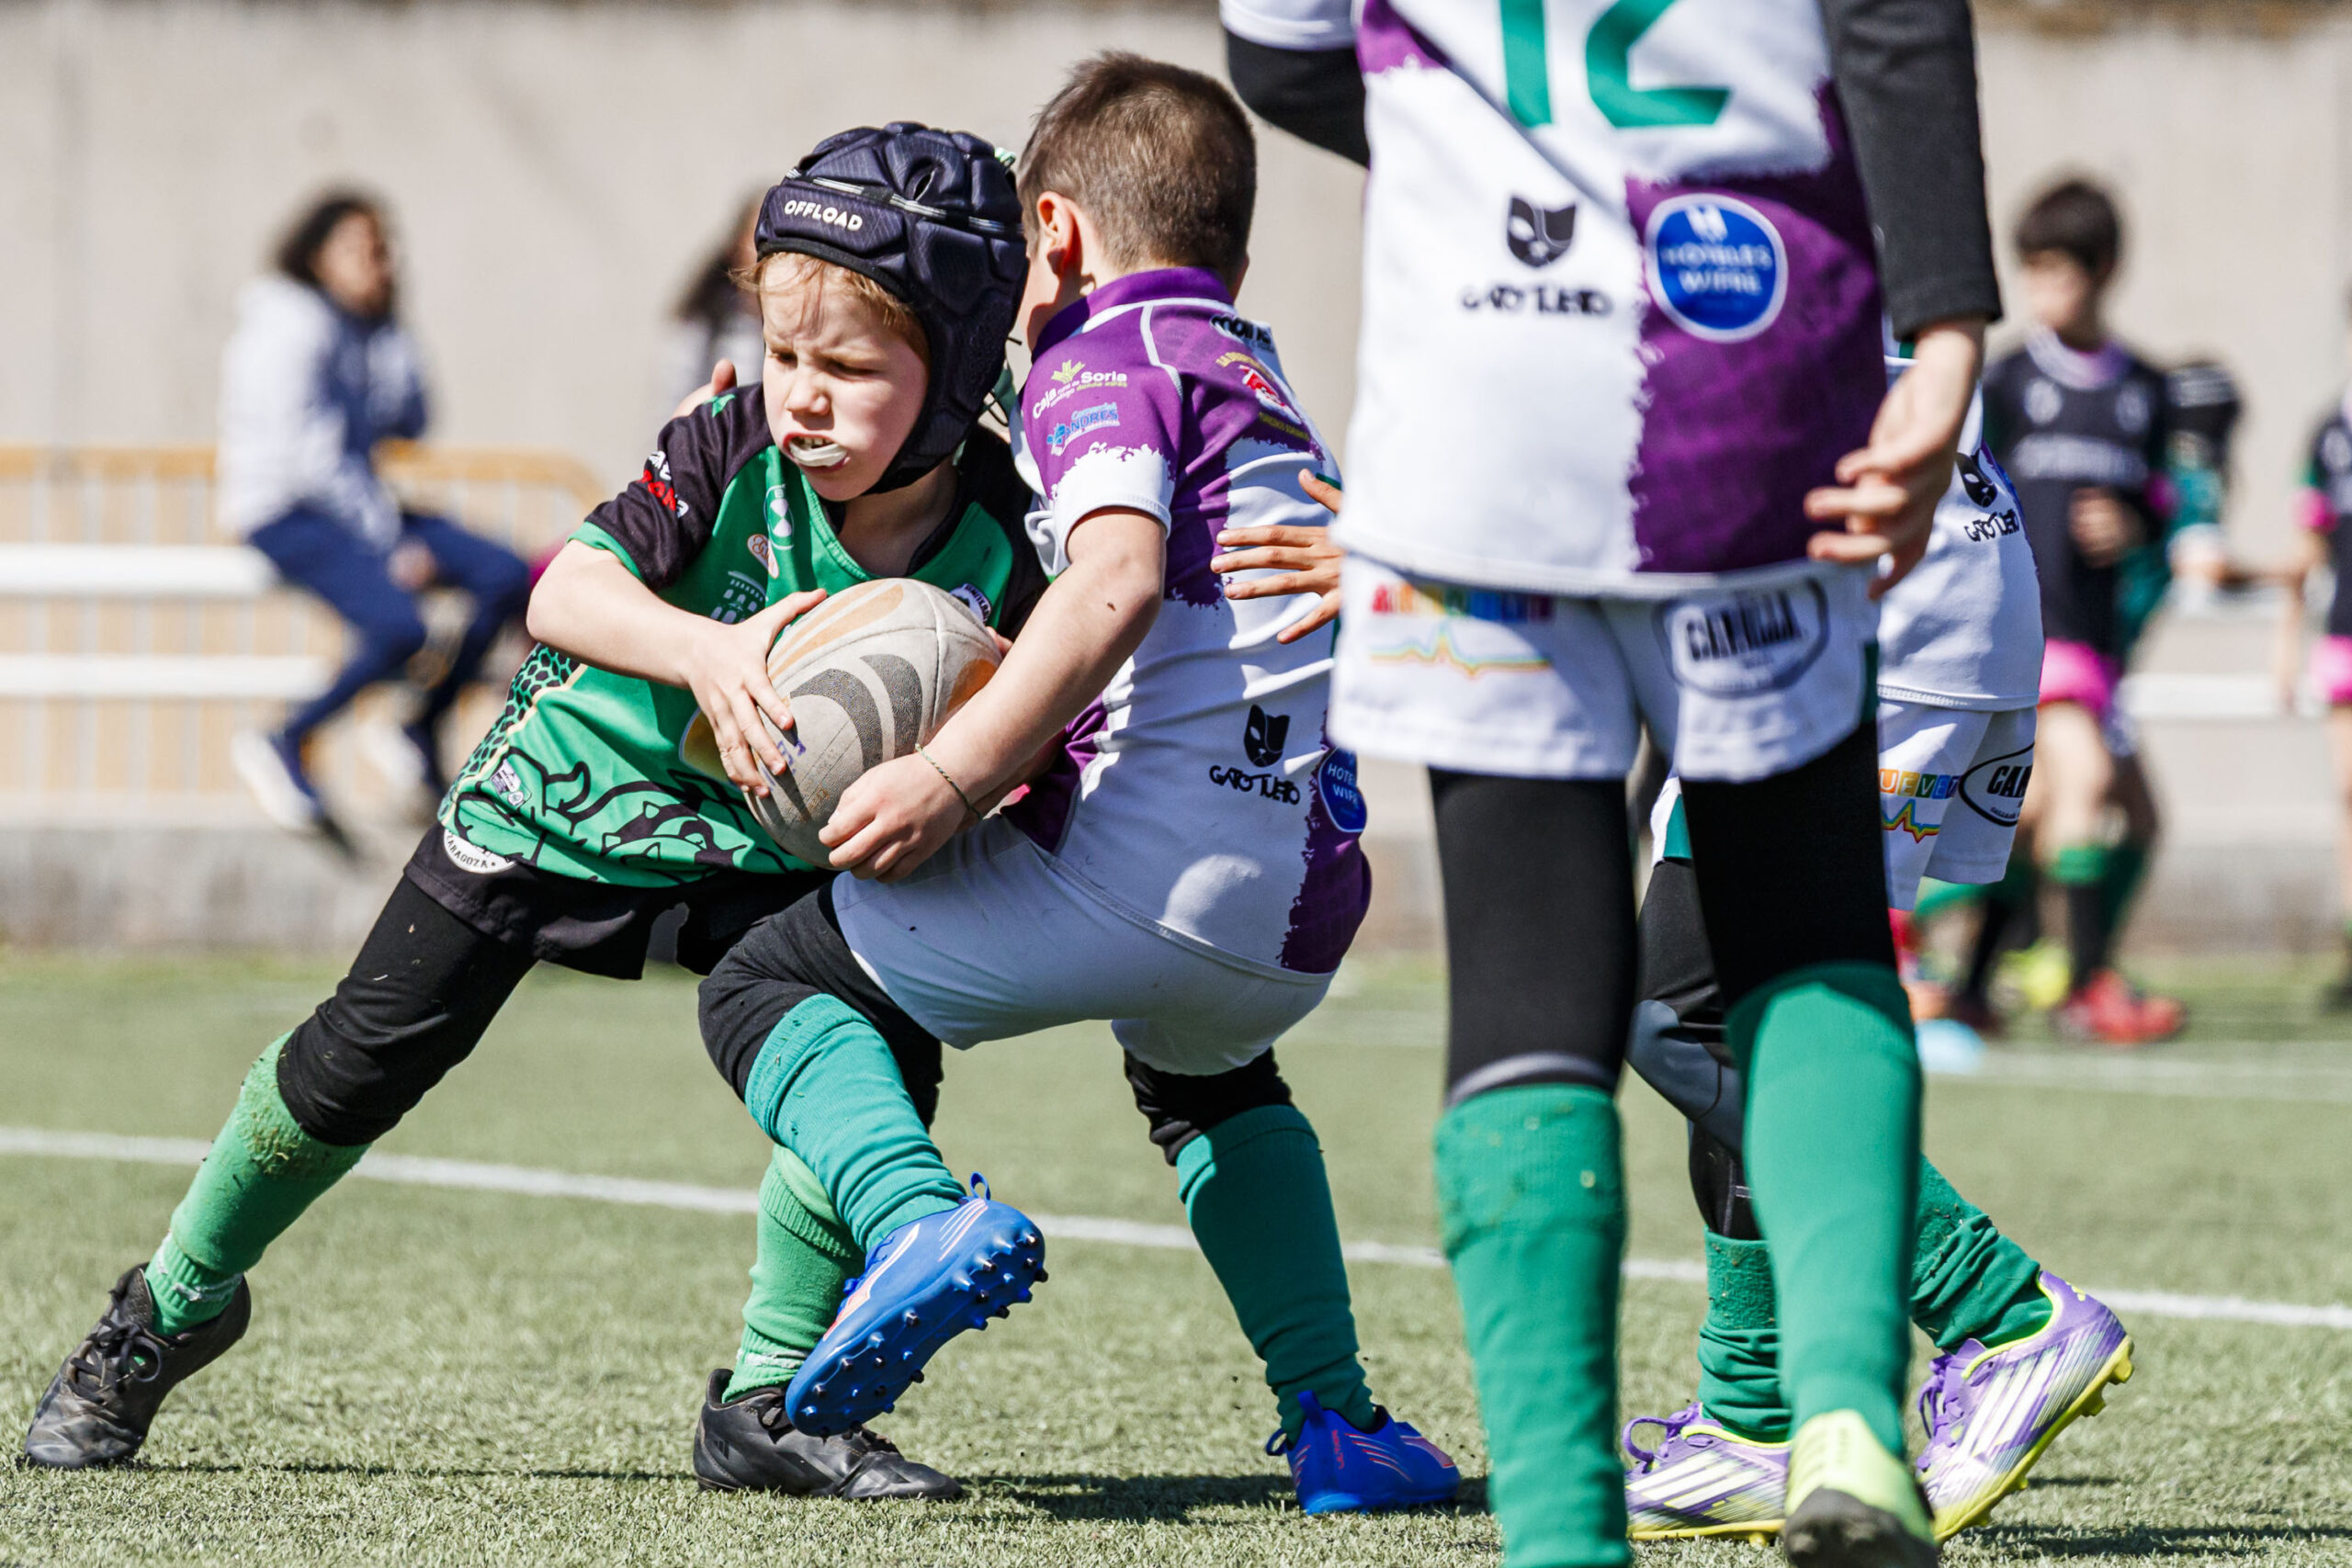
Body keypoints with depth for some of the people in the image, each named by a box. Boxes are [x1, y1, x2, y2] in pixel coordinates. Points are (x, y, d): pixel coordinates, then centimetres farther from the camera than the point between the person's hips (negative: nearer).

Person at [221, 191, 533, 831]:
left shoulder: (365, 332, 14)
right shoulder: (289, 330, -13)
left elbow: (408, 423, 10)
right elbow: (314, 454, -18)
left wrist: (393, 336, -1)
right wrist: (392, 545, -18)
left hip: (351, 508, 9)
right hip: (286, 516, -9)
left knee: (506, 576, -6)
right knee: (398, 625, -32)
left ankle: (421, 731, 3)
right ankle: (281, 747, -13)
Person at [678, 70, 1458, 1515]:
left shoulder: (1101, 357, 0)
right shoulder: (1262, 378, 27)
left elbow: (1119, 582, -19)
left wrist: (953, 777, -20)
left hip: (1153, 856, -8)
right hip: (1302, 917, 8)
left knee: (769, 984, 1)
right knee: (1205, 1076, 41)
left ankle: (918, 1220, -26)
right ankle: (1336, 1423, 32)